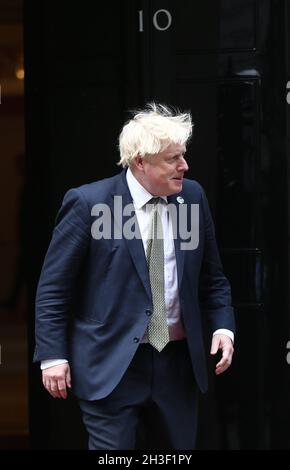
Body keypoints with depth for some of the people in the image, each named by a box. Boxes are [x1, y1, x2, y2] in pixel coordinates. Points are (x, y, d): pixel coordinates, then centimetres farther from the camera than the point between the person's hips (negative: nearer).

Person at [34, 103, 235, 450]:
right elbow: (53, 288, -5)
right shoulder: (87, 203, -9)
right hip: (111, 366, -4)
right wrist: (53, 355, -9)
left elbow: (211, 276, 14)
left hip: (179, 361, 5)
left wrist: (223, 326, 0)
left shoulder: (192, 196, 4)